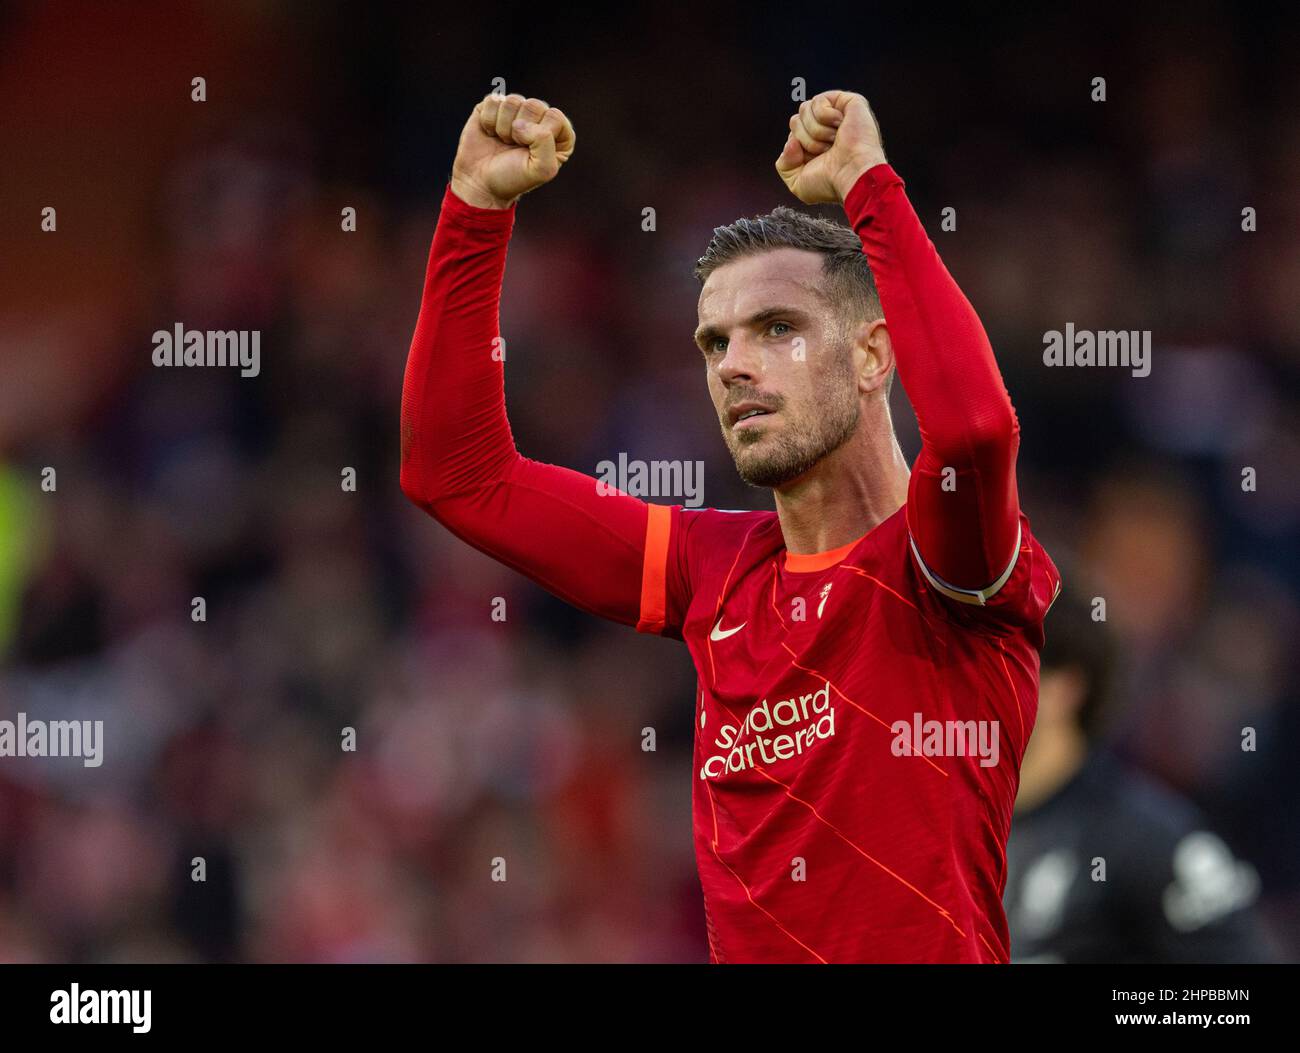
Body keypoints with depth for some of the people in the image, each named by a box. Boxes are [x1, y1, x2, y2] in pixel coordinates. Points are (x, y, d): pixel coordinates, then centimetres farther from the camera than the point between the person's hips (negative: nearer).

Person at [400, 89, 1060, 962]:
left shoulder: (939, 557, -4)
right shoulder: (715, 570, 12)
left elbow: (973, 422, -26)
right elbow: (460, 476, 18)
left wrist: (868, 184, -17)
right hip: (740, 950, 4)